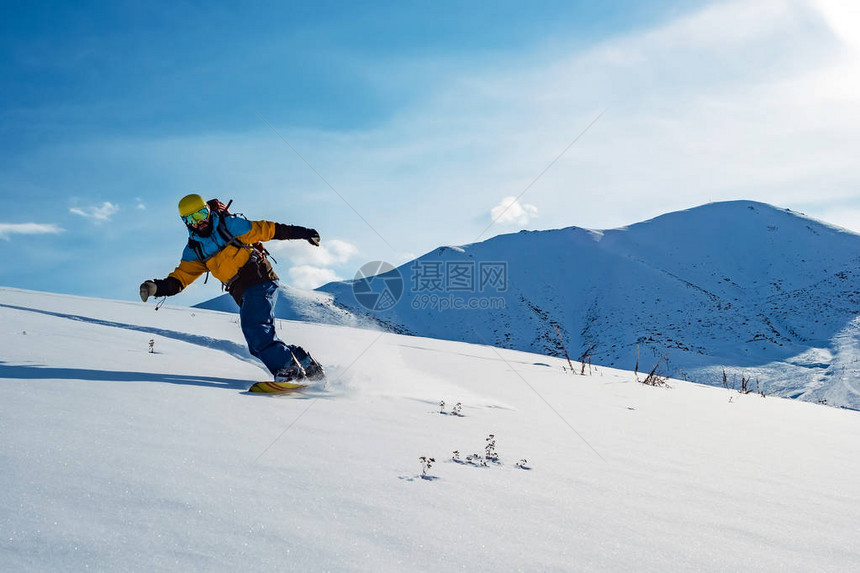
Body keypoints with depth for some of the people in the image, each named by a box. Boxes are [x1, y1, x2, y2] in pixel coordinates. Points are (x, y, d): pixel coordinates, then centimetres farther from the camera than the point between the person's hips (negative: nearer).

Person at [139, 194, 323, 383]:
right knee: (259, 341, 0)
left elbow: (265, 230, 0)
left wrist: (300, 232, -1)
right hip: (242, 294, 6)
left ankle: (287, 368, -22)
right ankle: (304, 362, 8)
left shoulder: (229, 224, -3)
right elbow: (181, 277, 8)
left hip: (260, 280, -6)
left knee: (254, 328, -24)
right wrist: (157, 287, -11)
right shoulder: (194, 250, 12)